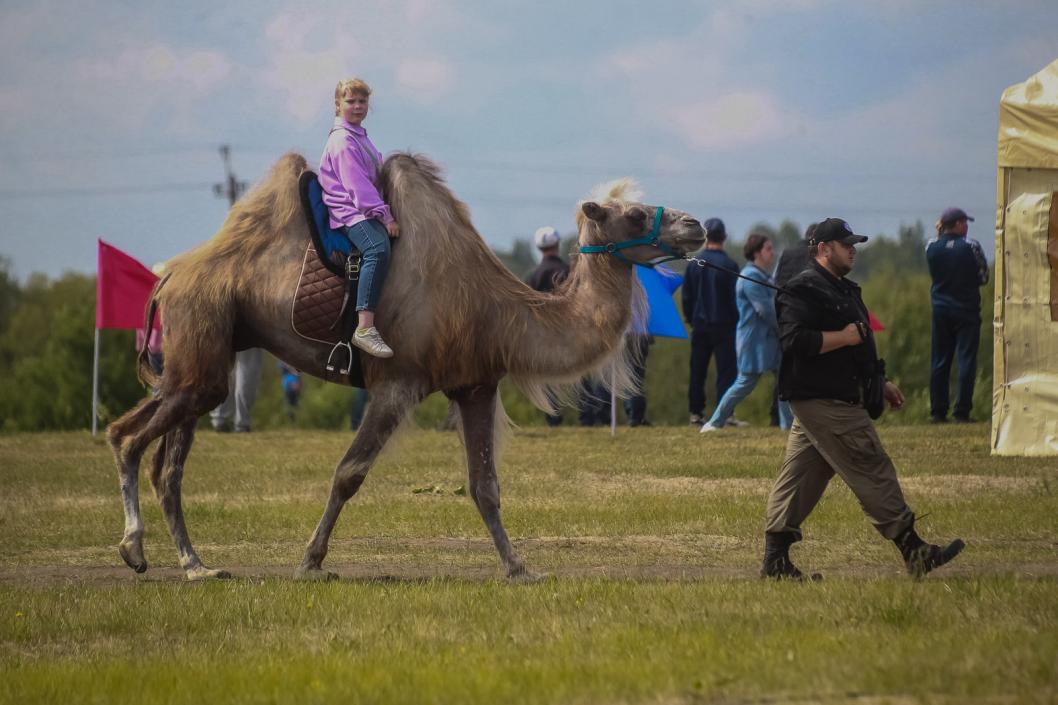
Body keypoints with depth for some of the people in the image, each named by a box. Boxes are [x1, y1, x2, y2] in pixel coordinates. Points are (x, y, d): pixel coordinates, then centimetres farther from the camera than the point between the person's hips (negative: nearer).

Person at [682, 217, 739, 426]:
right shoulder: (729, 265, -11)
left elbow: (686, 295, 6)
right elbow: (734, 297, -7)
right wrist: (736, 321, 4)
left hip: (700, 324, 4)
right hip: (723, 324, -4)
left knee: (697, 371, 10)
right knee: (726, 370, -1)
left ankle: (695, 413, 10)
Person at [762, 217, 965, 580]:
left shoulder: (844, 290, 22)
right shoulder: (804, 289, -11)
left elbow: (858, 347, 30)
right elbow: (794, 340, -23)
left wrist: (880, 383, 24)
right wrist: (844, 337, -18)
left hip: (841, 398, 10)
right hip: (822, 401, -10)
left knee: (800, 477, 8)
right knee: (872, 470, -10)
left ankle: (776, 560, 8)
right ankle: (913, 552, -9)